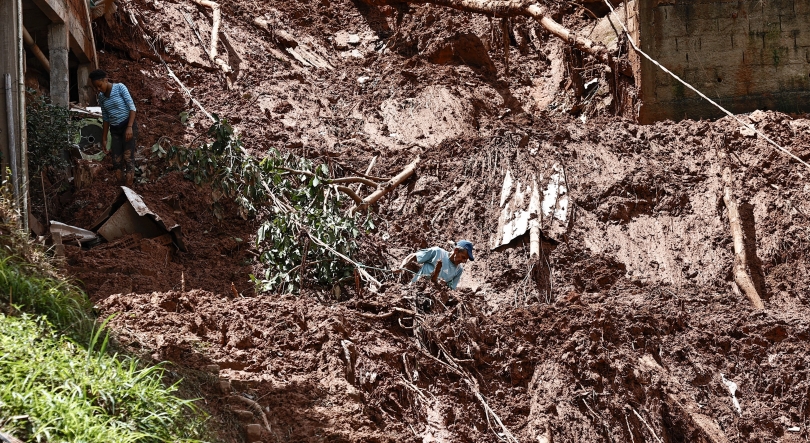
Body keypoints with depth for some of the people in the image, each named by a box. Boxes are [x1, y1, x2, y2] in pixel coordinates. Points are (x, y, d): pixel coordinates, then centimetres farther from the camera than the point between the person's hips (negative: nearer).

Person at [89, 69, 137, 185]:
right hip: (114, 130, 6)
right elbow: (106, 118, 14)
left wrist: (129, 127, -21)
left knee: (128, 157, -12)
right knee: (117, 160, 0)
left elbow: (132, 107, -12)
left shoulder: (120, 88, -9)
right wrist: (104, 138, 13)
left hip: (128, 126, -6)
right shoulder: (101, 97, 7)